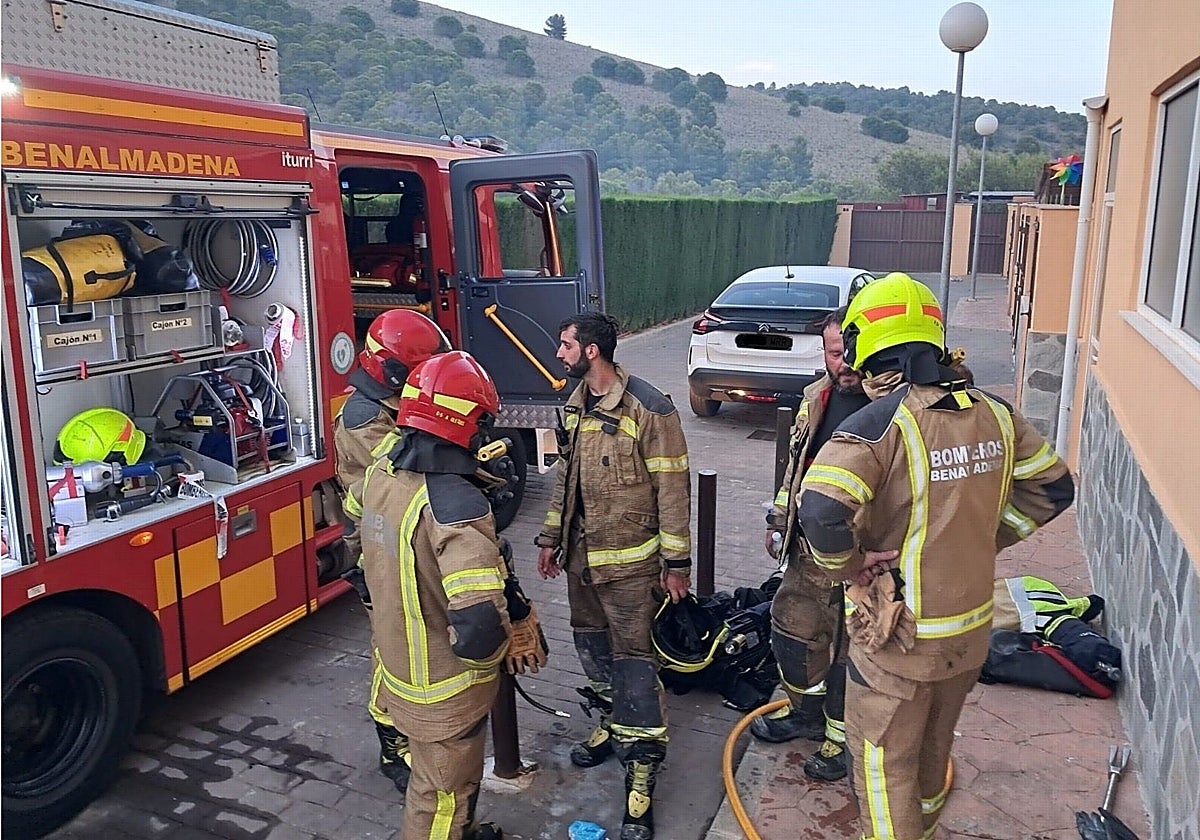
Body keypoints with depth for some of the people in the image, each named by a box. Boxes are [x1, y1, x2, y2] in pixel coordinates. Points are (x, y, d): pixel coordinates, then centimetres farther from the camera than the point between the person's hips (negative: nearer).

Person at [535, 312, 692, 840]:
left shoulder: (649, 410, -17)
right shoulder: (575, 406, 6)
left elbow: (673, 488, -14)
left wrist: (676, 562, -12)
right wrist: (551, 537, 17)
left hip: (628, 560, -7)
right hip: (580, 554, 7)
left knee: (631, 657, -4)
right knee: (591, 642, 18)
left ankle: (640, 770, 5)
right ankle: (612, 723, 40)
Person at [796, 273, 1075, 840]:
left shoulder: (877, 422, -23)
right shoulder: (994, 415, -3)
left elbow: (821, 512, -35)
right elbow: (1053, 489, 9)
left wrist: (849, 569, -17)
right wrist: (983, 540, 9)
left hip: (899, 633, -7)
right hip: (972, 627, 7)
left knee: (884, 763, 13)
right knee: (933, 750, 29)